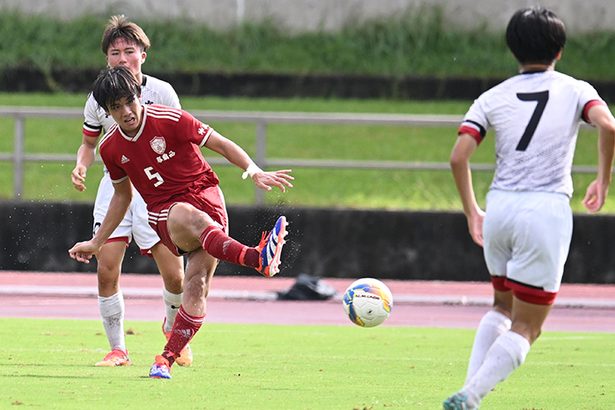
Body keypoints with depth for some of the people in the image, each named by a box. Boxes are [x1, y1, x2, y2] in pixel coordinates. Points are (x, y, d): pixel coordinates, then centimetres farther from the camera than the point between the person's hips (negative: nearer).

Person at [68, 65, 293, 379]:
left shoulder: (169, 120, -7)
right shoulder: (111, 149, 6)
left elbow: (222, 145, -2)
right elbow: (122, 195, 23)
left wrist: (255, 173, -17)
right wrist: (96, 242, 26)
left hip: (204, 195, 0)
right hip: (165, 215, 0)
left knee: (198, 283, -23)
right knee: (187, 216, -39)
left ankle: (166, 359, -19)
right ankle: (257, 258, -63)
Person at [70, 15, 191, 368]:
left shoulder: (161, 92, -5)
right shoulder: (99, 98, 1)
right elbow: (89, 143, 16)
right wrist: (81, 166, -5)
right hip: (115, 185, 2)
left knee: (174, 276, -8)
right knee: (106, 270, -11)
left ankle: (174, 328, 26)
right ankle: (118, 350, 5)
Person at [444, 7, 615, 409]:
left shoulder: (493, 98, 9)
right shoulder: (575, 91, 4)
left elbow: (459, 156, 0)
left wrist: (471, 211, 11)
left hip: (499, 208, 4)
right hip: (548, 208, -4)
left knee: (503, 306, 26)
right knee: (526, 328, 2)